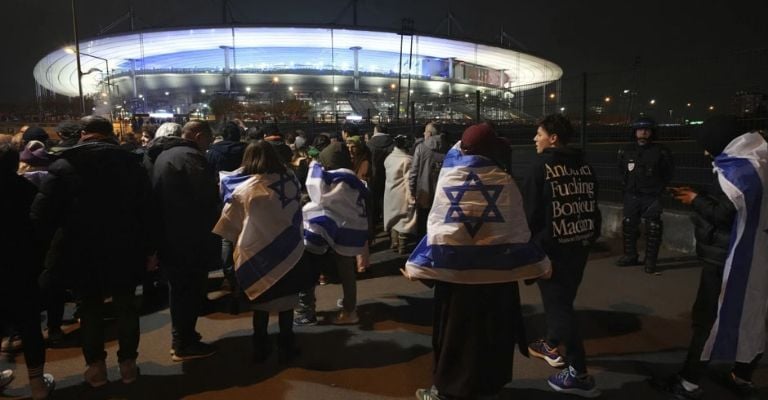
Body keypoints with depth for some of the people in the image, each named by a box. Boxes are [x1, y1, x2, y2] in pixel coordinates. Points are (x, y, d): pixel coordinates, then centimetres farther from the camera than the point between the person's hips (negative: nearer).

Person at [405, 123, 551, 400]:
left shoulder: (447, 177, -3)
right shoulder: (505, 181, -4)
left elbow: (436, 226, -3)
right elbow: (518, 229, -1)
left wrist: (417, 264, 5)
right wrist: (537, 264, 10)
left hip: (452, 265, 0)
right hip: (497, 265, 0)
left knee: (453, 329, 12)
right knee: (493, 330, 16)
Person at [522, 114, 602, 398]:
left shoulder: (542, 167, -11)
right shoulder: (584, 166, 7)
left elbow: (530, 211, -11)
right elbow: (592, 205, 11)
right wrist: (590, 236, 22)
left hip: (551, 246, -7)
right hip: (579, 244, 7)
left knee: (558, 304, -2)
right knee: (562, 298, 21)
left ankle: (579, 374, -1)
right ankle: (551, 345, 39)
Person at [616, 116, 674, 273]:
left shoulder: (660, 152, -8)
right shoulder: (626, 151, 2)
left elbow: (668, 173, 4)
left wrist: (659, 188, 2)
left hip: (652, 197, -4)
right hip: (631, 196, 4)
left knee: (653, 229, -2)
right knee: (628, 226, 10)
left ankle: (650, 261, 5)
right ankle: (630, 256, 23)